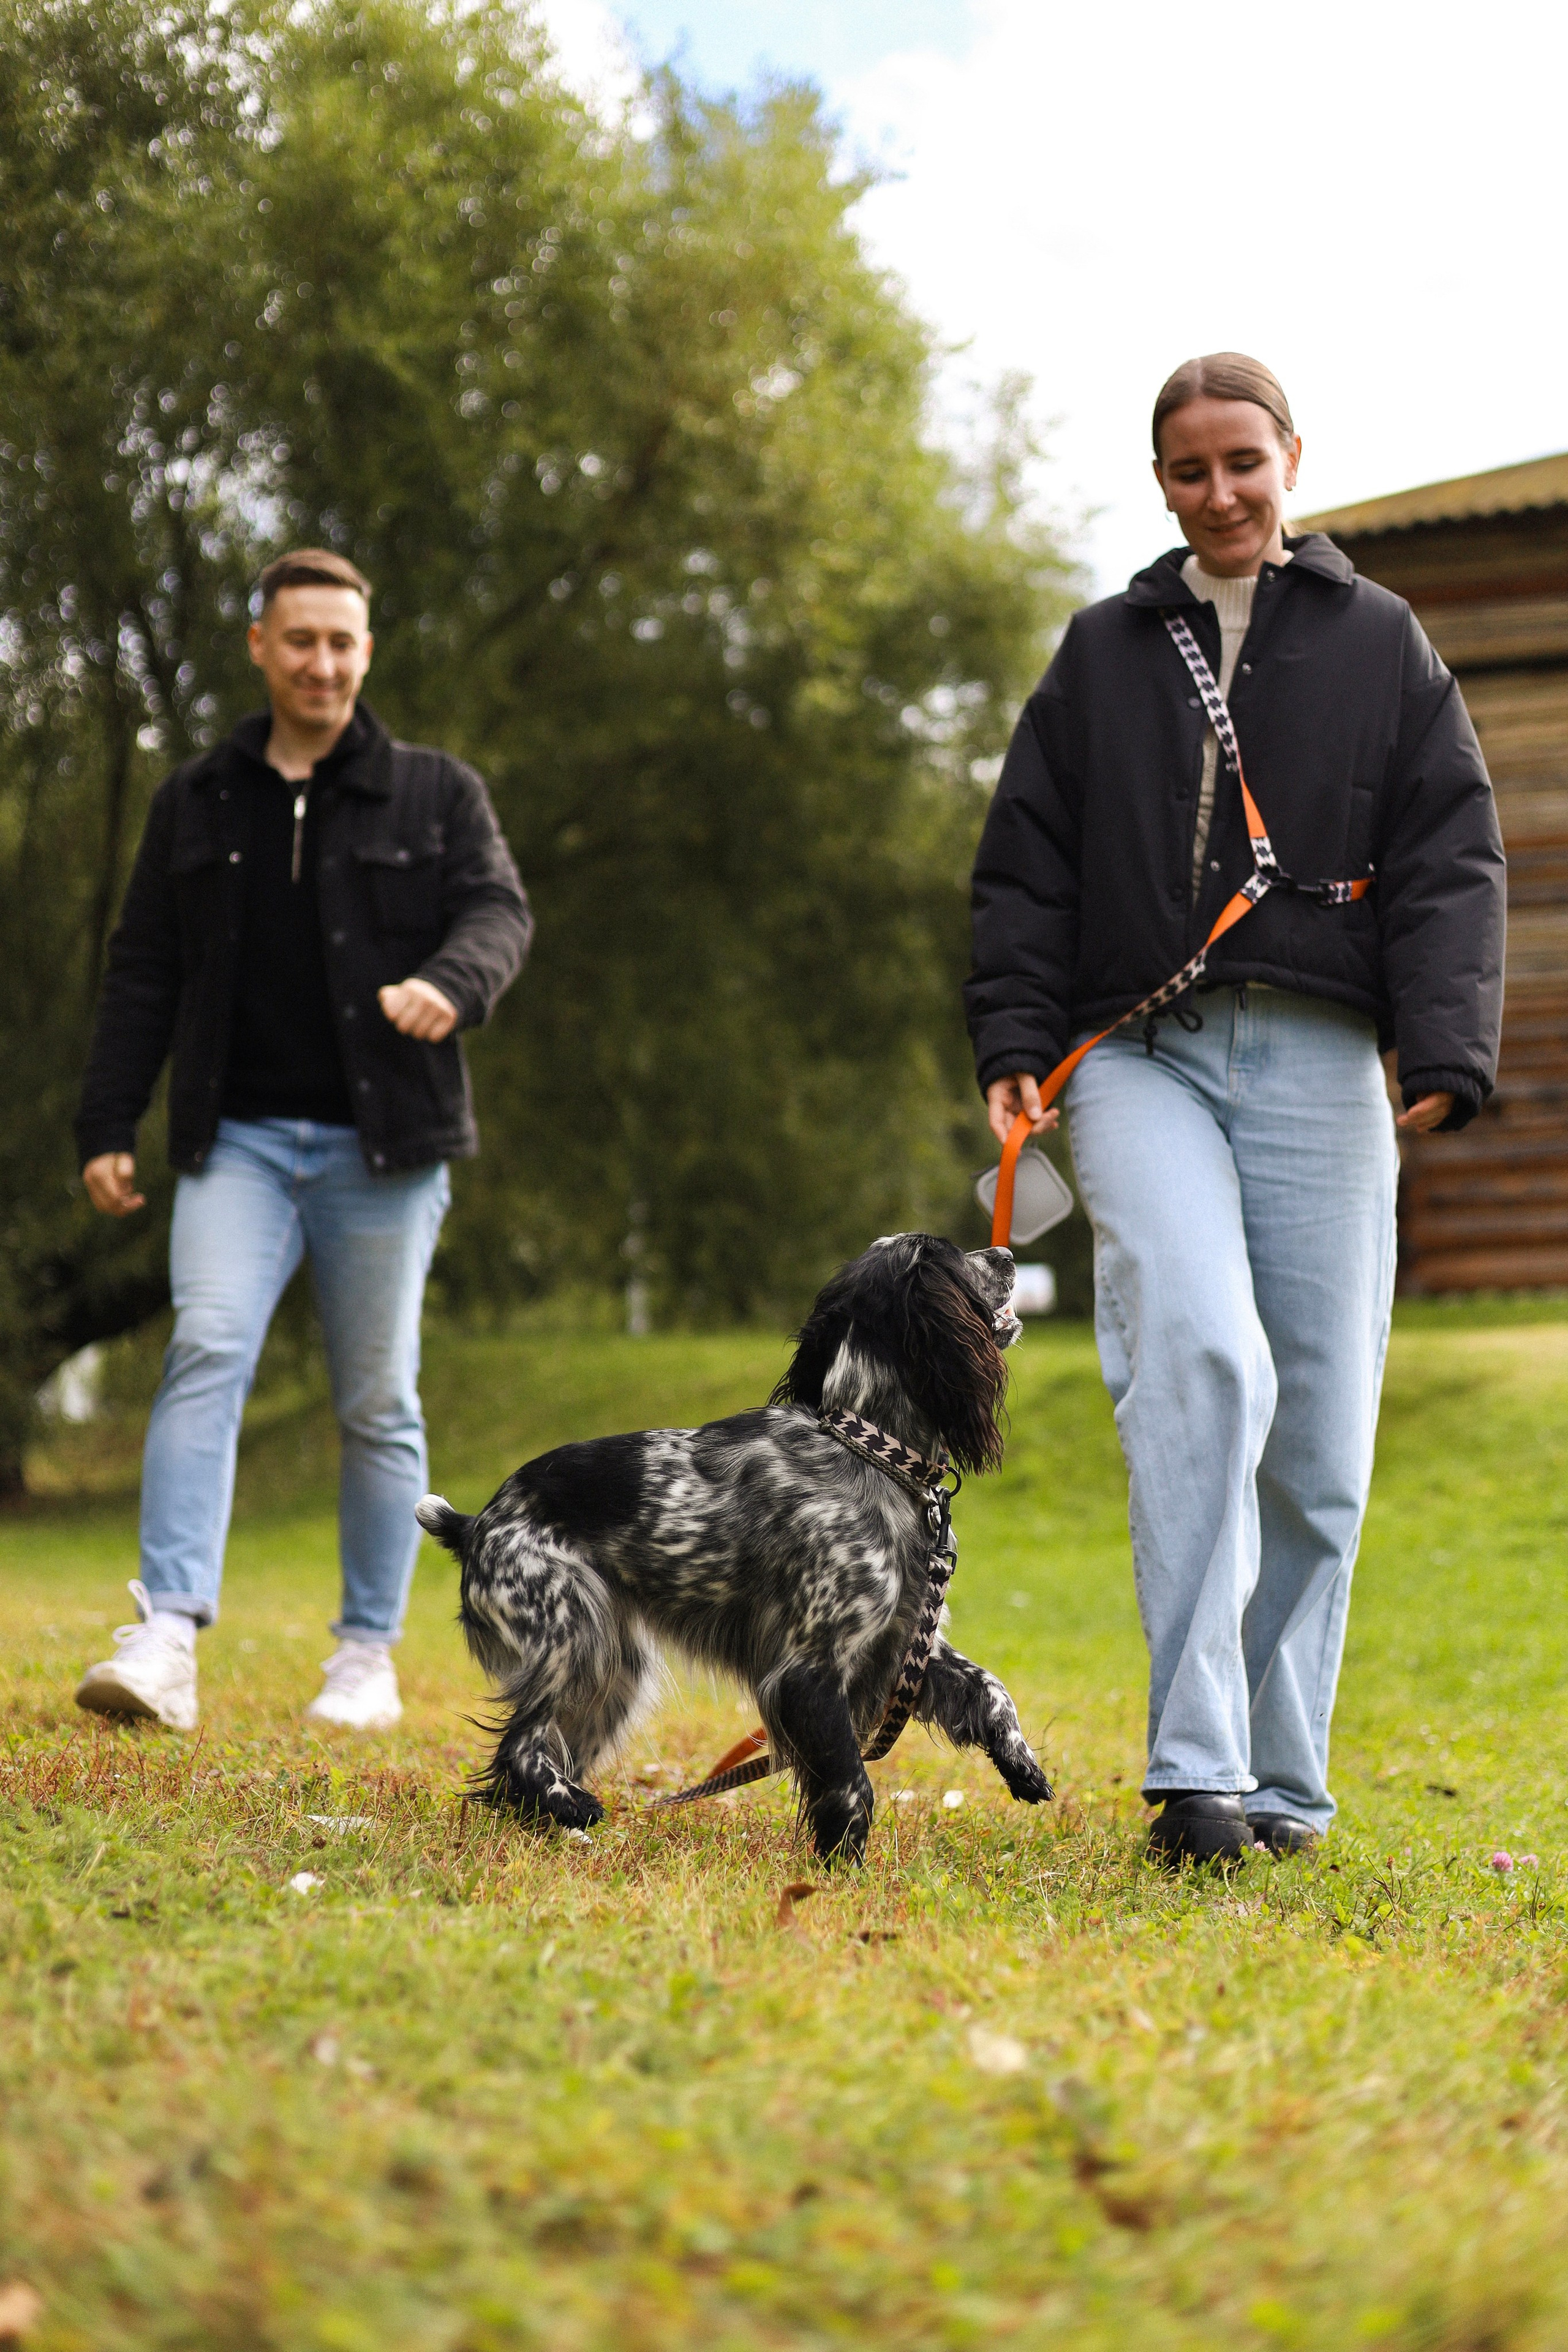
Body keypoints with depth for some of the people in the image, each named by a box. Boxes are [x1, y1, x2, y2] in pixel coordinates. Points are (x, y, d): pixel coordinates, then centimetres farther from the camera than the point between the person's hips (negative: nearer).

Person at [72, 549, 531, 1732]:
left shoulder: (437, 792, 9)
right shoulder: (195, 802, 14)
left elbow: (499, 907, -5)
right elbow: (143, 974, 15)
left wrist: (451, 981, -28)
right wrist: (108, 1126, 8)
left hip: (382, 1148, -1)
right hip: (239, 1139, 1)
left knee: (379, 1402, 4)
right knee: (206, 1351, -18)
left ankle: (370, 1655, 15)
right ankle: (167, 1638, -24)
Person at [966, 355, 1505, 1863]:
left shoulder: (1382, 645, 15)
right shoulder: (1102, 653, 19)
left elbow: (1448, 861, 8)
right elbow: (1025, 868, 17)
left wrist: (1444, 1050, -6)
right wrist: (1013, 1041, 3)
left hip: (1318, 1069, 1)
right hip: (1140, 1058, -1)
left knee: (1315, 1426, 0)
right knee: (1201, 1355, -24)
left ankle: (1281, 1780, 13)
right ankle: (1195, 1770, -26)